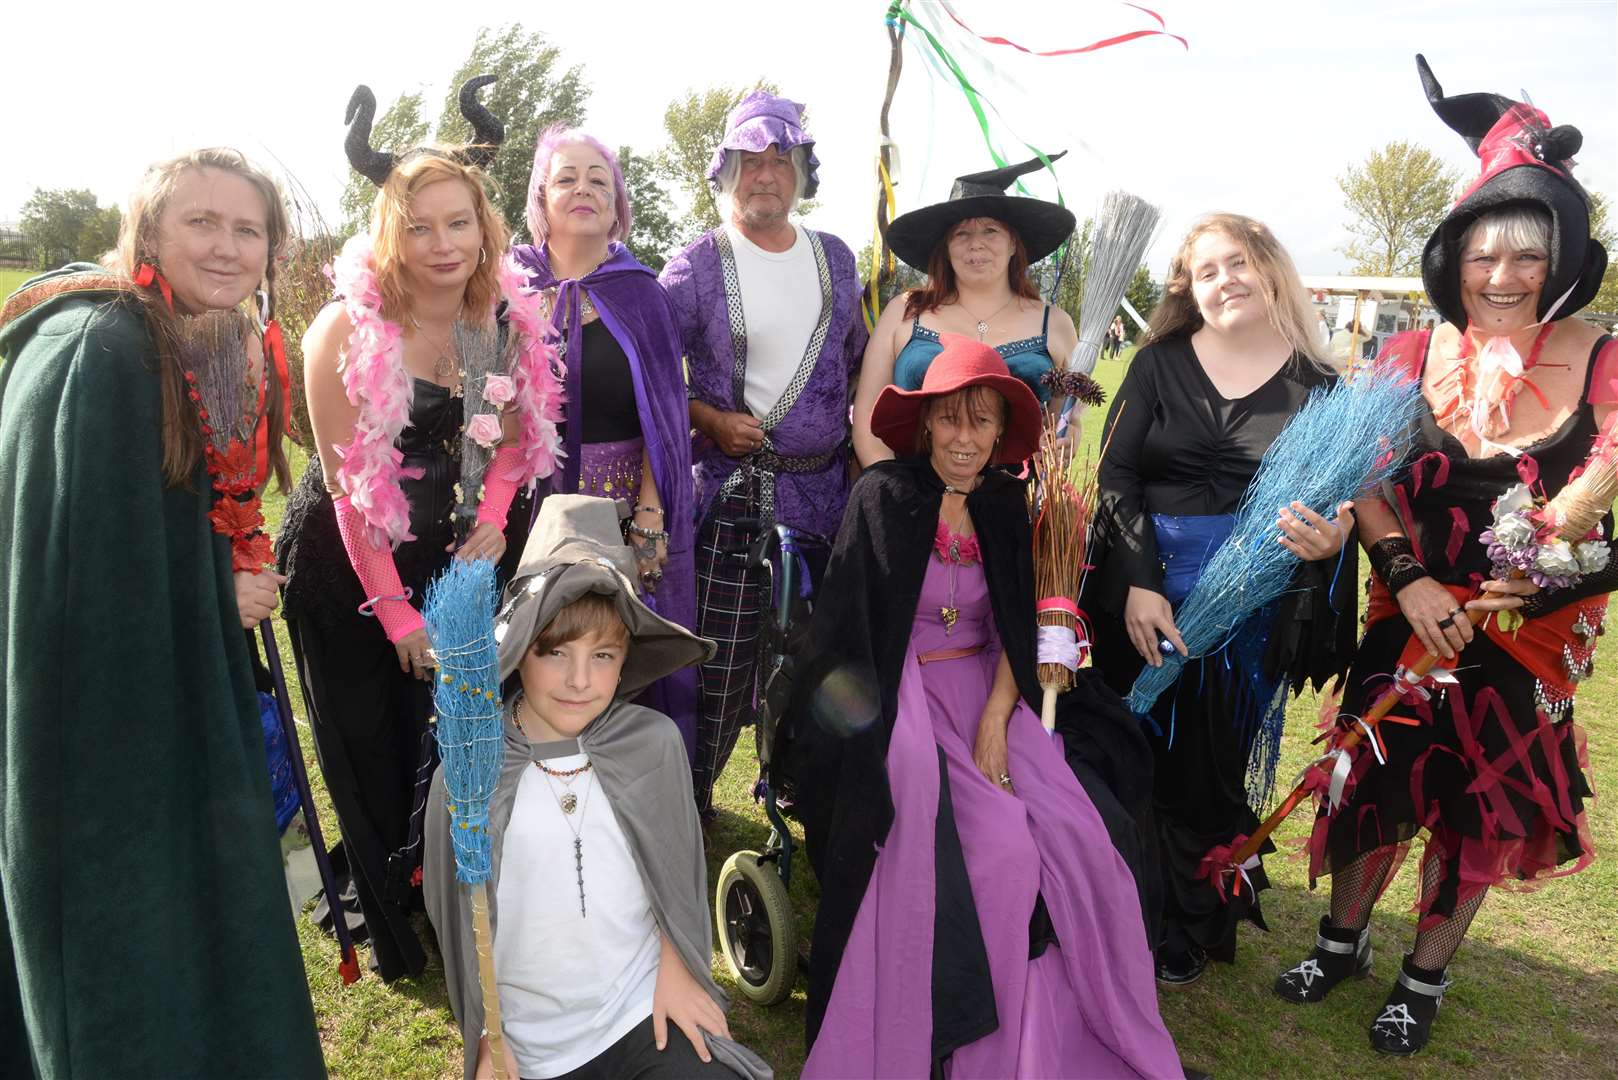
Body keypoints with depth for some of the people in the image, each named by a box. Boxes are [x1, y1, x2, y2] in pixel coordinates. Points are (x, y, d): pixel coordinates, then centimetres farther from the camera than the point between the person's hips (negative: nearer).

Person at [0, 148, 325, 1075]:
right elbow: (77, 556, -21)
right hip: (105, 710, -8)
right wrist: (217, 597, -13)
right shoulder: (94, 352, -20)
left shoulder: (237, 352, 6)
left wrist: (243, 581, 0)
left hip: (193, 693, 8)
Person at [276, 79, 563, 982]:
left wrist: (494, 518, -11)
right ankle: (396, 929, 31)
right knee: (375, 755, 10)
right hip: (348, 570, -3)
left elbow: (513, 432, 6)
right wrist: (396, 611, -13)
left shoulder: (502, 319, -7)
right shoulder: (347, 330, -19)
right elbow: (349, 483, -17)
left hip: (453, 559, 4)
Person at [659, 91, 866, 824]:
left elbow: (859, 363, 19)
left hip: (822, 488, 5)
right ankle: (687, 800, 13)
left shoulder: (836, 258, 12)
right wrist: (710, 420, -14)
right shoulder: (697, 265, -2)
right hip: (730, 491, -4)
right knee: (717, 652, -5)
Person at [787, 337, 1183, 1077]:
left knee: (1074, 840, -13)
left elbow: (1014, 630, 5)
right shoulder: (883, 495, -9)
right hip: (906, 703, -4)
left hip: (988, 695, 5)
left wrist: (994, 722, -10)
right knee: (1001, 849, -21)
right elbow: (849, 635, -10)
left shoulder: (1003, 503, 6)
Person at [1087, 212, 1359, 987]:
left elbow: (1338, 507, 6)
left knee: (1222, 769, 10)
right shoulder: (1159, 364, 1)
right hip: (1145, 593, 0)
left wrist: (1326, 537, -18)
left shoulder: (1316, 385, 3)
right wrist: (1139, 584, -16)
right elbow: (1114, 476, -5)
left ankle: (1194, 924, 32)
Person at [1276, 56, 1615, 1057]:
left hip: (1531, 634, -1)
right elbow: (1366, 480, -4)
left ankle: (1426, 975, 34)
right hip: (1411, 616, 1)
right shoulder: (1415, 354, -4)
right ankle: (1344, 938, 37)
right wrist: (1407, 579, -15)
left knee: (1486, 802, 12)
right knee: (1378, 778, 11)